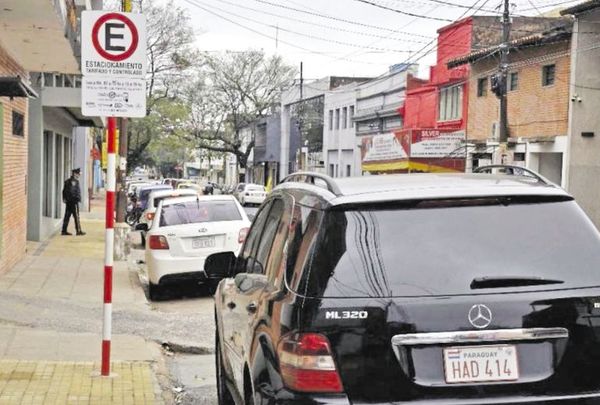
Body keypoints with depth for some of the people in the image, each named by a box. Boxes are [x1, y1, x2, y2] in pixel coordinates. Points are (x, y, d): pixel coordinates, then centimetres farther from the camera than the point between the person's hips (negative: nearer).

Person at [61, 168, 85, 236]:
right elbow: (77, 191, -20)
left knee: (67, 216, 9)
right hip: (74, 202, -9)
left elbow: (64, 191, 18)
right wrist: (78, 198, -14)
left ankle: (64, 231, 9)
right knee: (76, 216, -4)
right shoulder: (75, 181, -13)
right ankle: (78, 231, -2)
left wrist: (64, 199, 20)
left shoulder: (67, 181, 16)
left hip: (68, 202, 9)